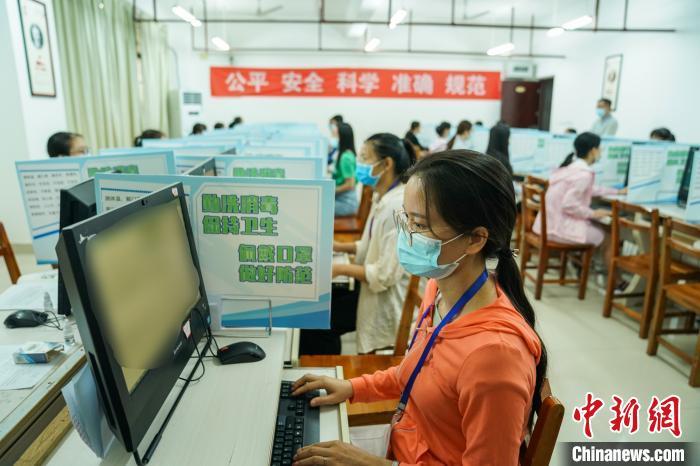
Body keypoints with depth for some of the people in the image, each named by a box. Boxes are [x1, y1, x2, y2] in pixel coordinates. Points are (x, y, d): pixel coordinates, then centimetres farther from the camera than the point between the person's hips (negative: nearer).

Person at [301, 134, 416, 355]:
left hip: (387, 298, -9)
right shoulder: (382, 198, 5)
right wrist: (340, 247, 6)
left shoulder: (398, 207, -26)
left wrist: (341, 269, -18)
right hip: (372, 286, 9)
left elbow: (385, 275, -27)